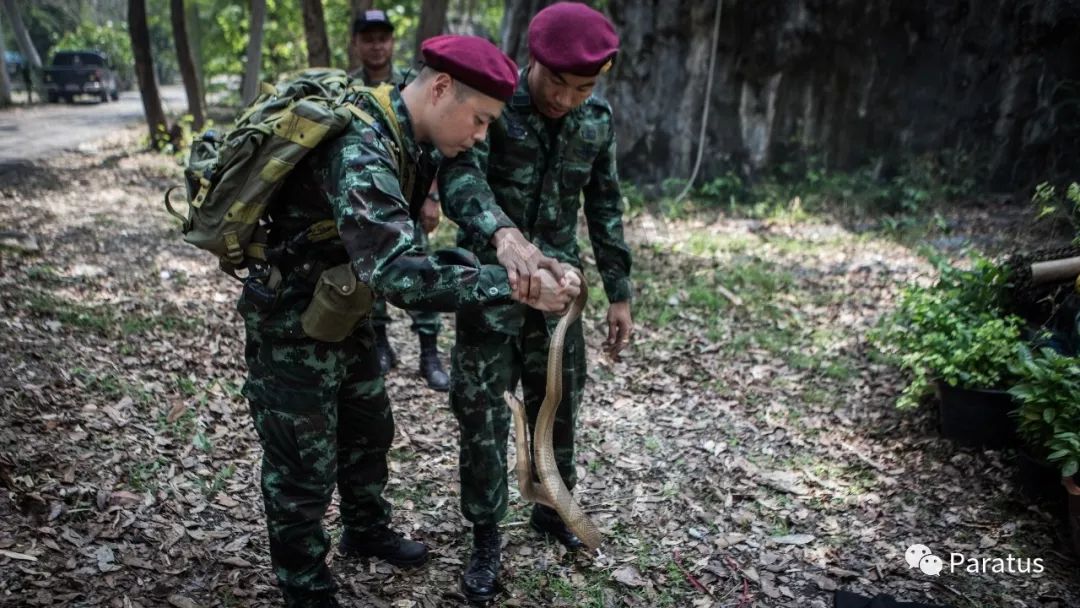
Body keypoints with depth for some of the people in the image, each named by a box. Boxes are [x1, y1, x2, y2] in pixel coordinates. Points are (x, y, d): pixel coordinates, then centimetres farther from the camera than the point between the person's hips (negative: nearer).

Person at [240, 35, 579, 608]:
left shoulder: (413, 144, -2)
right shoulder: (359, 152, -32)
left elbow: (398, 250, 2)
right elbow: (398, 274, -42)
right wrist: (509, 284, -39)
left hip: (343, 314, 9)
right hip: (293, 327, -9)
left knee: (370, 429, 24)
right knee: (304, 469, 7)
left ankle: (365, 530, 48)